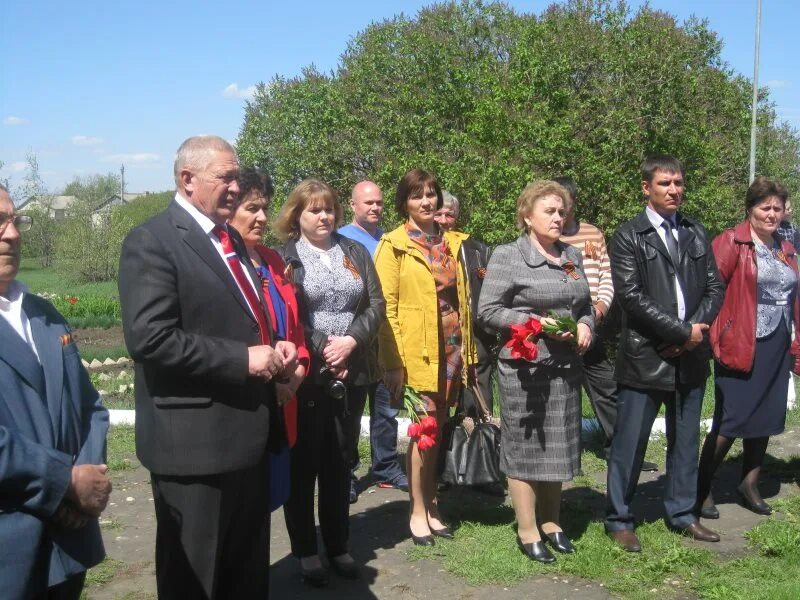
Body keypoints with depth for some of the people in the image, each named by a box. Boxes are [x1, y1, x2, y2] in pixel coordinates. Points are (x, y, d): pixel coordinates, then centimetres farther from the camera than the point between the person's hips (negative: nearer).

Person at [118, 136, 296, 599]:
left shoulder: (231, 239, 16)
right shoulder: (152, 241, -13)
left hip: (248, 432, 9)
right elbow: (150, 338, -24)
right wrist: (243, 360, -21)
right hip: (196, 441, -8)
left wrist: (272, 349, 5)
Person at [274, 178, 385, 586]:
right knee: (303, 464, 4)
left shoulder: (355, 251, 12)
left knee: (340, 463, 12)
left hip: (351, 372, 4)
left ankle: (338, 546, 24)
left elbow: (376, 305, 7)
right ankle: (305, 550, 17)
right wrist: (322, 351, -13)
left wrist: (351, 341, -9)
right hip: (306, 373, -4)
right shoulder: (283, 256, -2)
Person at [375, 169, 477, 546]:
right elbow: (386, 306, -7)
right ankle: (418, 512, 11)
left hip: (451, 346, 5)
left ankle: (430, 505, 23)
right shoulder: (393, 245, -3)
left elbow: (463, 297, 16)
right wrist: (393, 361, -13)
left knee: (437, 430, 11)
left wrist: (467, 348, 10)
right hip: (417, 349, -5)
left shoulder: (453, 242, 13)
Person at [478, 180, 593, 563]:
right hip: (525, 367, -6)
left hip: (566, 367, 6)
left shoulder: (571, 256, 11)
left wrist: (585, 325, -3)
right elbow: (487, 311, -10)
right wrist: (537, 323, -17)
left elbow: (585, 304, 19)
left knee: (559, 445, 14)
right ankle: (527, 531, 14)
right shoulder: (507, 256, -7)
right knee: (525, 446, 2)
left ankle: (551, 521, 29)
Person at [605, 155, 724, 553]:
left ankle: (682, 514, 29)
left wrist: (696, 328, -7)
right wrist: (681, 331, -14)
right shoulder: (629, 237, -3)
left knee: (685, 440, 14)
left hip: (691, 356, 5)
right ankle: (618, 520, 14)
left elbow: (715, 288, 10)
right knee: (629, 442, 1)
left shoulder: (696, 234, 13)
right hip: (645, 357, -5)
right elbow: (630, 296, -12)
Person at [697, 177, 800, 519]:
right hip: (741, 346, -6)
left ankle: (750, 485, 29)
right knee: (730, 422, -2)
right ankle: (702, 489, 12)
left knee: (766, 420, 12)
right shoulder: (731, 242, -7)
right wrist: (716, 339, -19)